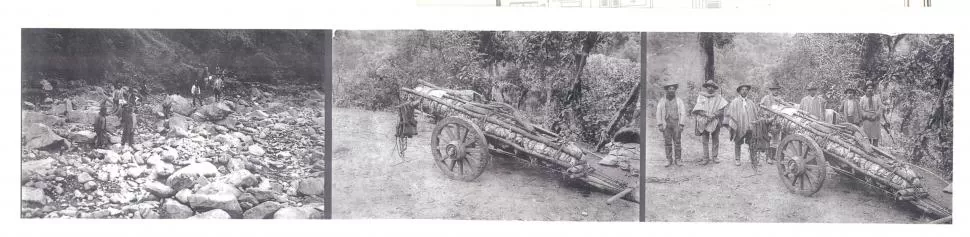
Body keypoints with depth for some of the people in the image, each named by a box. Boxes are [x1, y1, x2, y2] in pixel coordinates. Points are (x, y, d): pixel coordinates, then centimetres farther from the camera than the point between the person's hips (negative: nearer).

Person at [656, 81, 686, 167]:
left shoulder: (679, 101, 5)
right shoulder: (662, 101, 7)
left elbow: (683, 113, 2)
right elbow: (658, 113, 6)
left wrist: (681, 125, -7)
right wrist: (660, 125, -3)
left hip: (676, 124, -1)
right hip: (666, 124, 1)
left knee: (677, 142, -2)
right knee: (667, 143, -1)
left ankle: (677, 160, 3)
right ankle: (669, 160, 5)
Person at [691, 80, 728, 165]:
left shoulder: (718, 97, 6)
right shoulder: (701, 96, 6)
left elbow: (721, 110, 0)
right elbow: (698, 109, -1)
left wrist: (714, 115, -13)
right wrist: (707, 115, -14)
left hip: (715, 122, 0)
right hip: (704, 122, 0)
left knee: (715, 141, 1)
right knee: (705, 141, -1)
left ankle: (714, 157, 6)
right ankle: (706, 158, 1)